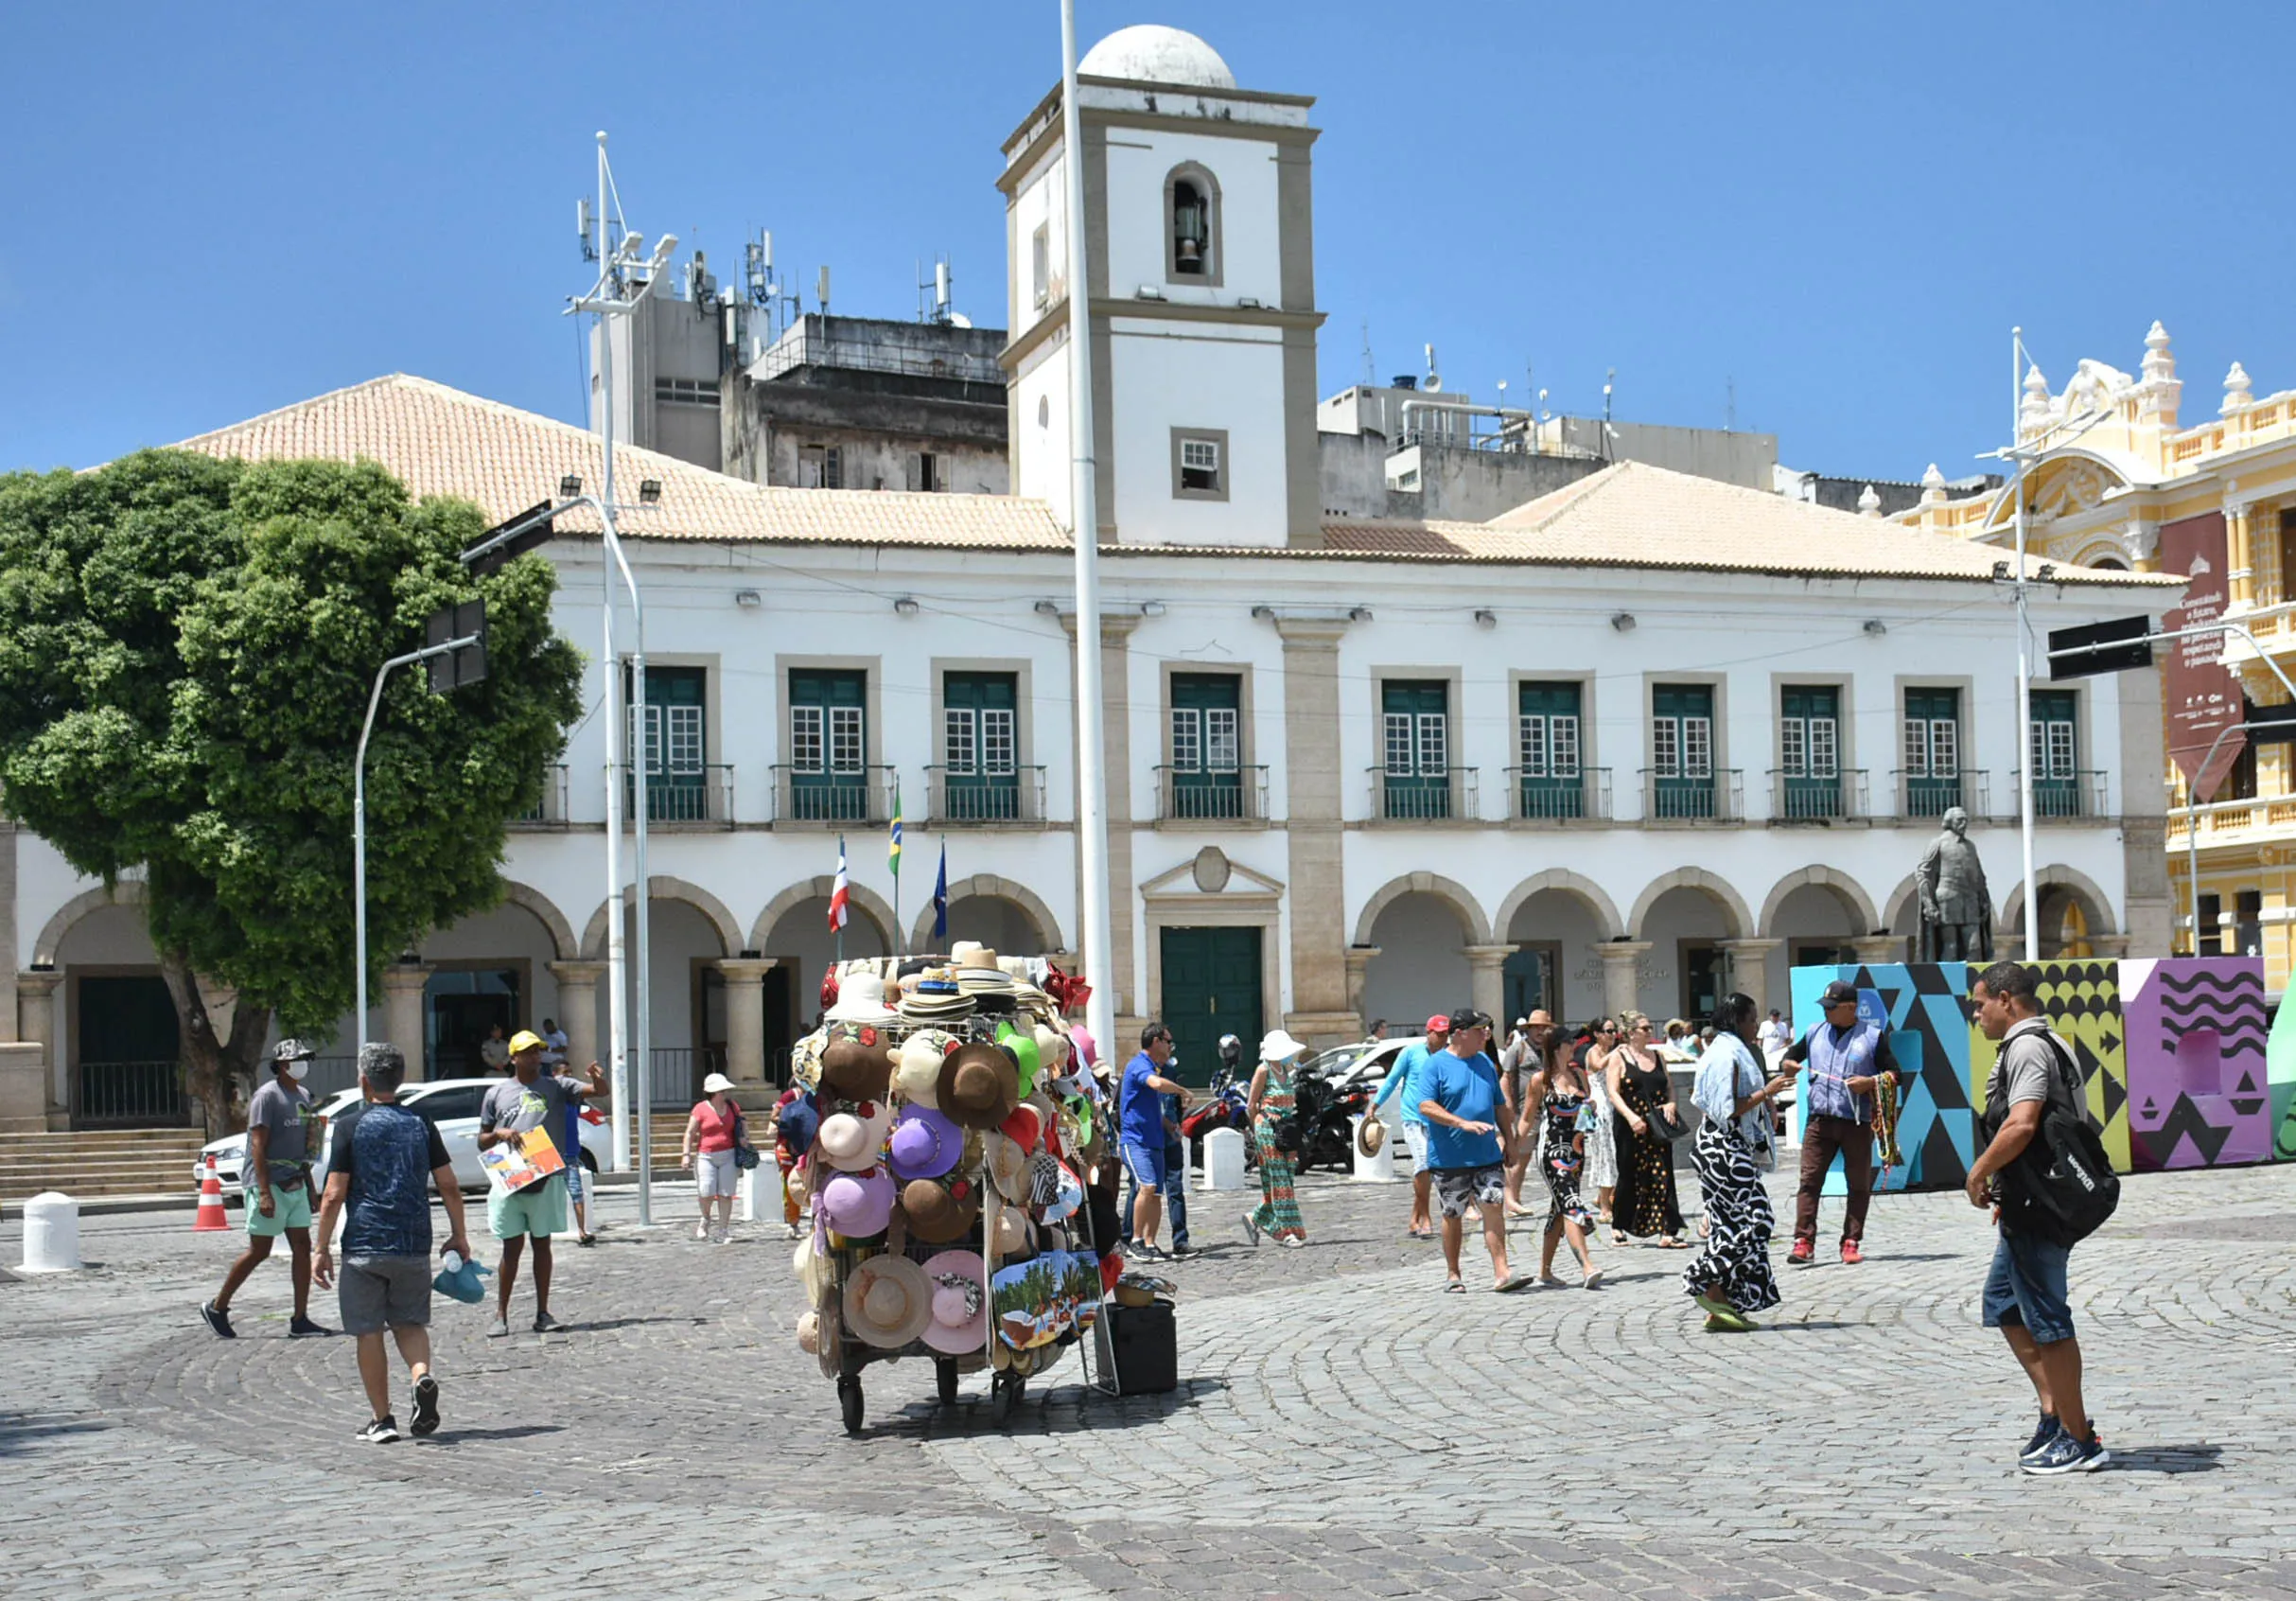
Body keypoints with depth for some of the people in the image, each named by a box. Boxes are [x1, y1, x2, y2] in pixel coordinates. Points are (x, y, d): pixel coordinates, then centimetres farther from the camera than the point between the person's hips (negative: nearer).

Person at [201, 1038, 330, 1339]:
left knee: (302, 1247, 2)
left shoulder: (303, 1096, 13)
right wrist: (264, 1193, -23)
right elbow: (258, 1145, -16)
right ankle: (217, 1308, 14)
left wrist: (309, 1184, 18)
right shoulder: (267, 1097, -11)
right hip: (269, 1185, -7)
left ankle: (300, 1320, 4)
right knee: (259, 1252, -1)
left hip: (295, 1186, 7)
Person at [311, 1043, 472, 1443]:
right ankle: (423, 1376, -12)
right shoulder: (420, 1124, 6)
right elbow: (449, 1187, 5)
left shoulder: (351, 1125, -4)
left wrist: (321, 1250, 0)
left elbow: (334, 1195, -7)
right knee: (410, 1324, 16)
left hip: (364, 1245, -3)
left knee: (369, 1333, 6)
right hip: (414, 1245, 3)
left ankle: (381, 1420, 7)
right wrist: (459, 1236, 16)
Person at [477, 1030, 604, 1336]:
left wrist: (597, 1079, -29)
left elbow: (597, 1091, -6)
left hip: (546, 1179, 0)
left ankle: (543, 1313, 11)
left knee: (542, 1244, 6)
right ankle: (500, 1315, 10)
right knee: (512, 1247, 2)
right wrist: (499, 1133, -9)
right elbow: (482, 1142, 13)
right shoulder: (496, 1094, 8)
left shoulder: (555, 1086, 5)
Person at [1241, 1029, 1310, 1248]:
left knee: (1284, 1179, 7)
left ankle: (1255, 1219, 21)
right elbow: (1251, 1105, -6)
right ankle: (1286, 1231, -3)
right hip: (1267, 1128, -7)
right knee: (1279, 1180, -5)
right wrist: (1257, 1129, -1)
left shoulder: (1284, 1071, 12)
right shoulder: (1264, 1070, -9)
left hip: (1285, 1129, 7)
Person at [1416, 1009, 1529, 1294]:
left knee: (1494, 1206, -7)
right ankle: (1453, 1275, 18)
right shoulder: (1437, 1064, -6)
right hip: (1449, 1158, -4)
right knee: (1452, 1215, 7)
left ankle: (1501, 1273, -8)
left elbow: (1500, 1106, 21)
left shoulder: (1485, 1063, 12)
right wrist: (1464, 1124, -23)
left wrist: (1508, 1141, 18)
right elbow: (1426, 1106, -15)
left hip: (1488, 1155, 4)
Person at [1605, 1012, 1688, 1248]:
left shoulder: (1656, 1056, 15)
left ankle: (1667, 1231, -5)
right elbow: (1613, 1092, -8)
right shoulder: (1618, 1057, 0)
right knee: (1629, 1178, 3)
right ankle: (1618, 1227, 19)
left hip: (1658, 1127, 4)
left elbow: (1669, 1085, 20)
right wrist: (1630, 1116, -21)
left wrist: (1671, 1103, -2)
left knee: (1662, 1176, -4)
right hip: (1629, 1127, -4)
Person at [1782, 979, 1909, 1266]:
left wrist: (1871, 1083, -15)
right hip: (1819, 1120, 2)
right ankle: (1804, 1242, -8)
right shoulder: (1815, 1032, 12)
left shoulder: (1873, 1036, 1)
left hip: (1858, 1123, -2)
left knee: (1859, 1185, 5)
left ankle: (1851, 1243, 13)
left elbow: (1896, 1075, 2)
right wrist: (1788, 1065, 1)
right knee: (1809, 1180, -7)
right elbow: (1790, 1055, 25)